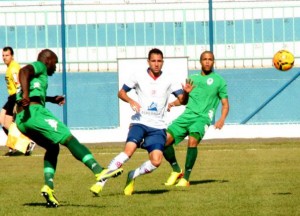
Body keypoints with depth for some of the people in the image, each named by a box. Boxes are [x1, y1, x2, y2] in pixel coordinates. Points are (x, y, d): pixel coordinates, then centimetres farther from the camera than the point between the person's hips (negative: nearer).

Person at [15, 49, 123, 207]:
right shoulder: (39, 66, 6)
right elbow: (23, 71, -17)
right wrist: (26, 95, -28)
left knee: (53, 148, 21)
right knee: (70, 139, -12)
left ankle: (48, 187, 4)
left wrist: (51, 99, 49)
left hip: (20, 120, 10)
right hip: (33, 112, -10)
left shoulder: (36, 73, 33)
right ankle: (99, 171, -23)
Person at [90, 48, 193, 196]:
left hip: (158, 127, 2)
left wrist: (186, 92, -20)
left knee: (156, 161, -17)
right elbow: (121, 92, 10)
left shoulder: (168, 80, 6)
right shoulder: (138, 76, 4)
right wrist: (131, 101, -10)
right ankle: (101, 180, -22)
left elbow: (182, 99, 3)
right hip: (139, 122, -2)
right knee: (129, 149, -27)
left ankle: (132, 176, 11)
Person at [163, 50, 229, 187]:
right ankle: (176, 171, 9)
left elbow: (225, 104, 10)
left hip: (202, 118, -4)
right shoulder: (192, 78, 22)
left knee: (192, 141, -33)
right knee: (165, 140, -13)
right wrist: (173, 103, 7)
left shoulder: (218, 81, 11)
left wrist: (222, 119, -8)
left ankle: (186, 178, -22)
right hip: (187, 115, 5)